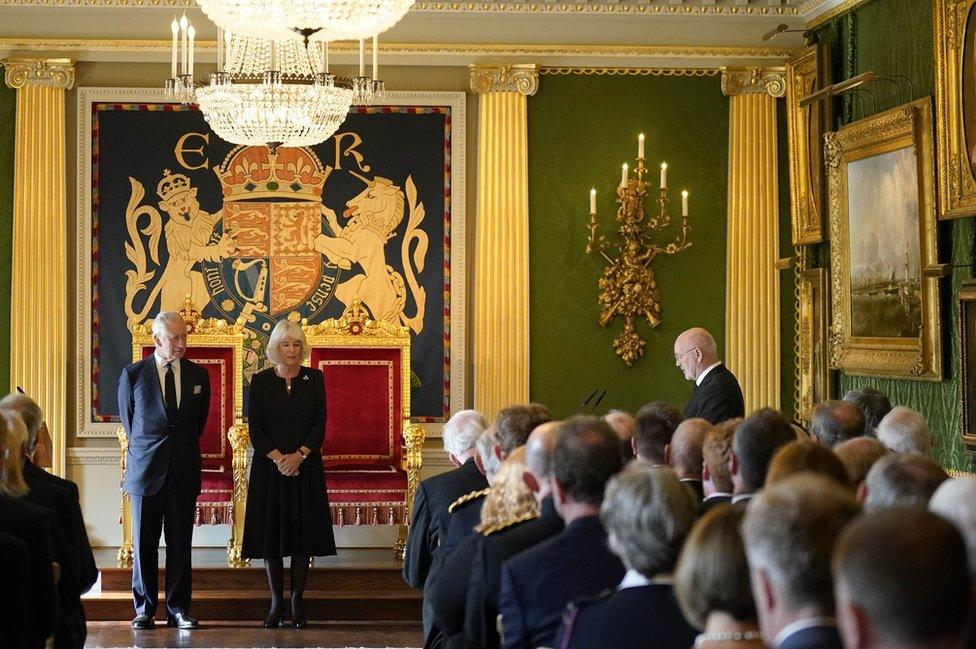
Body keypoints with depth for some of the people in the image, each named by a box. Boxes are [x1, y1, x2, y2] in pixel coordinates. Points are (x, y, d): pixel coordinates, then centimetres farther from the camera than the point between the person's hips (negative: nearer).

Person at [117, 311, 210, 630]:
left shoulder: (198, 375, 6)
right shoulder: (132, 374, -1)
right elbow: (128, 421, 9)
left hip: (184, 471, 2)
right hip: (146, 470, -2)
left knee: (180, 544, 5)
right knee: (144, 544, 3)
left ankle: (178, 609, 11)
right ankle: (144, 609, 12)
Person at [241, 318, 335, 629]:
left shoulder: (314, 378, 5)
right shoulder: (261, 381, 3)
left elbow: (320, 423, -1)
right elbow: (254, 427, -2)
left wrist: (300, 455, -14)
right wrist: (277, 457, -15)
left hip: (305, 465, 0)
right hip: (269, 465, 0)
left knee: (303, 532, 0)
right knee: (270, 532, 0)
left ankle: (297, 601, 5)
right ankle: (276, 603, 7)